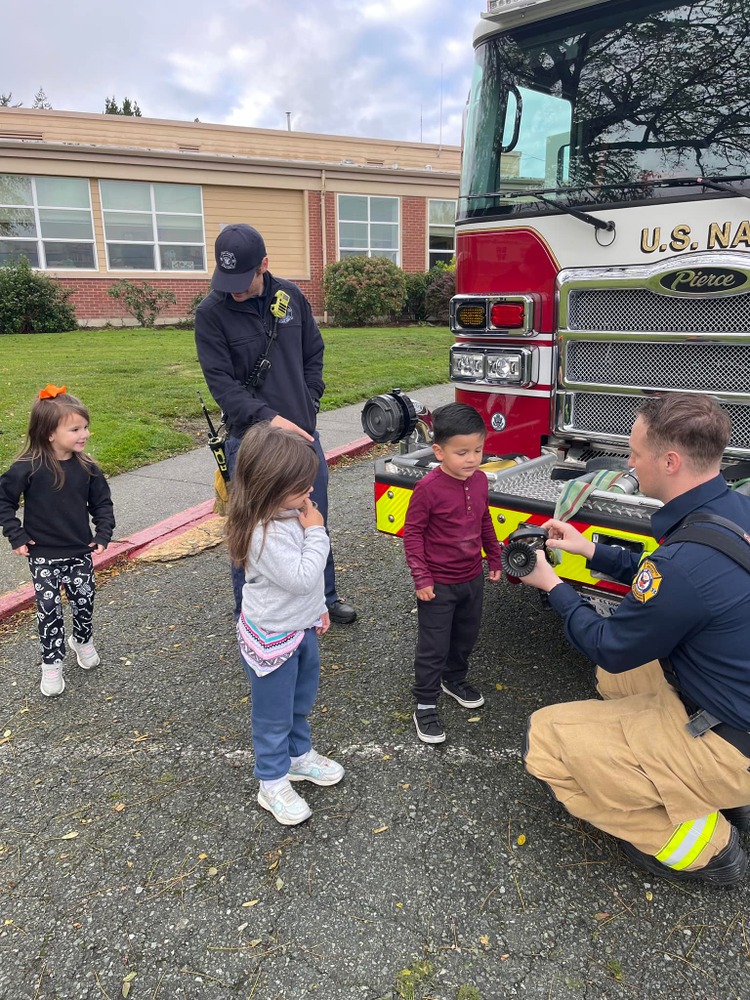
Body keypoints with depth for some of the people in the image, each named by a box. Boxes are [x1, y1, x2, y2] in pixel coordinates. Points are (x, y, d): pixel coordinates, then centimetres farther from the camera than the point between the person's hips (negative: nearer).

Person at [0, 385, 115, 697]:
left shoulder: (87, 468, -7)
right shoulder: (27, 468, -17)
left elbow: (102, 503, 4)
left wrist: (103, 535, -4)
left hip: (80, 553, 3)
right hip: (43, 556, -3)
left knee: (84, 602, 14)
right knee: (49, 610, 3)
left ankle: (82, 640, 42)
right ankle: (51, 664, 20)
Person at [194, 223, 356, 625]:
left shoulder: (291, 296, 3)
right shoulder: (211, 312, -9)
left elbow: (313, 354, 13)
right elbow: (221, 381, -14)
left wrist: (308, 404, 2)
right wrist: (269, 418, -23)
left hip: (302, 432, 4)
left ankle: (324, 596, 35)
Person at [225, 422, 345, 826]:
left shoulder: (290, 513, -3)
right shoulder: (264, 534, -33)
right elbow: (301, 577, -32)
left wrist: (318, 608, 19)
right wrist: (316, 532, -25)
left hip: (302, 626, 9)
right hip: (272, 640, -9)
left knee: (301, 701, 27)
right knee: (275, 714, 12)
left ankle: (299, 755, 50)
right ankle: (272, 784, 32)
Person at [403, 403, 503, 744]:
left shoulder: (479, 480, -3)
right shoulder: (428, 488, -22)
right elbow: (413, 533, -16)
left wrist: (494, 559, 16)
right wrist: (421, 578, -17)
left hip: (472, 579, 7)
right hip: (438, 585, -6)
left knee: (465, 637, 23)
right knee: (433, 647, 4)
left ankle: (454, 680, 47)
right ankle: (425, 706, 20)